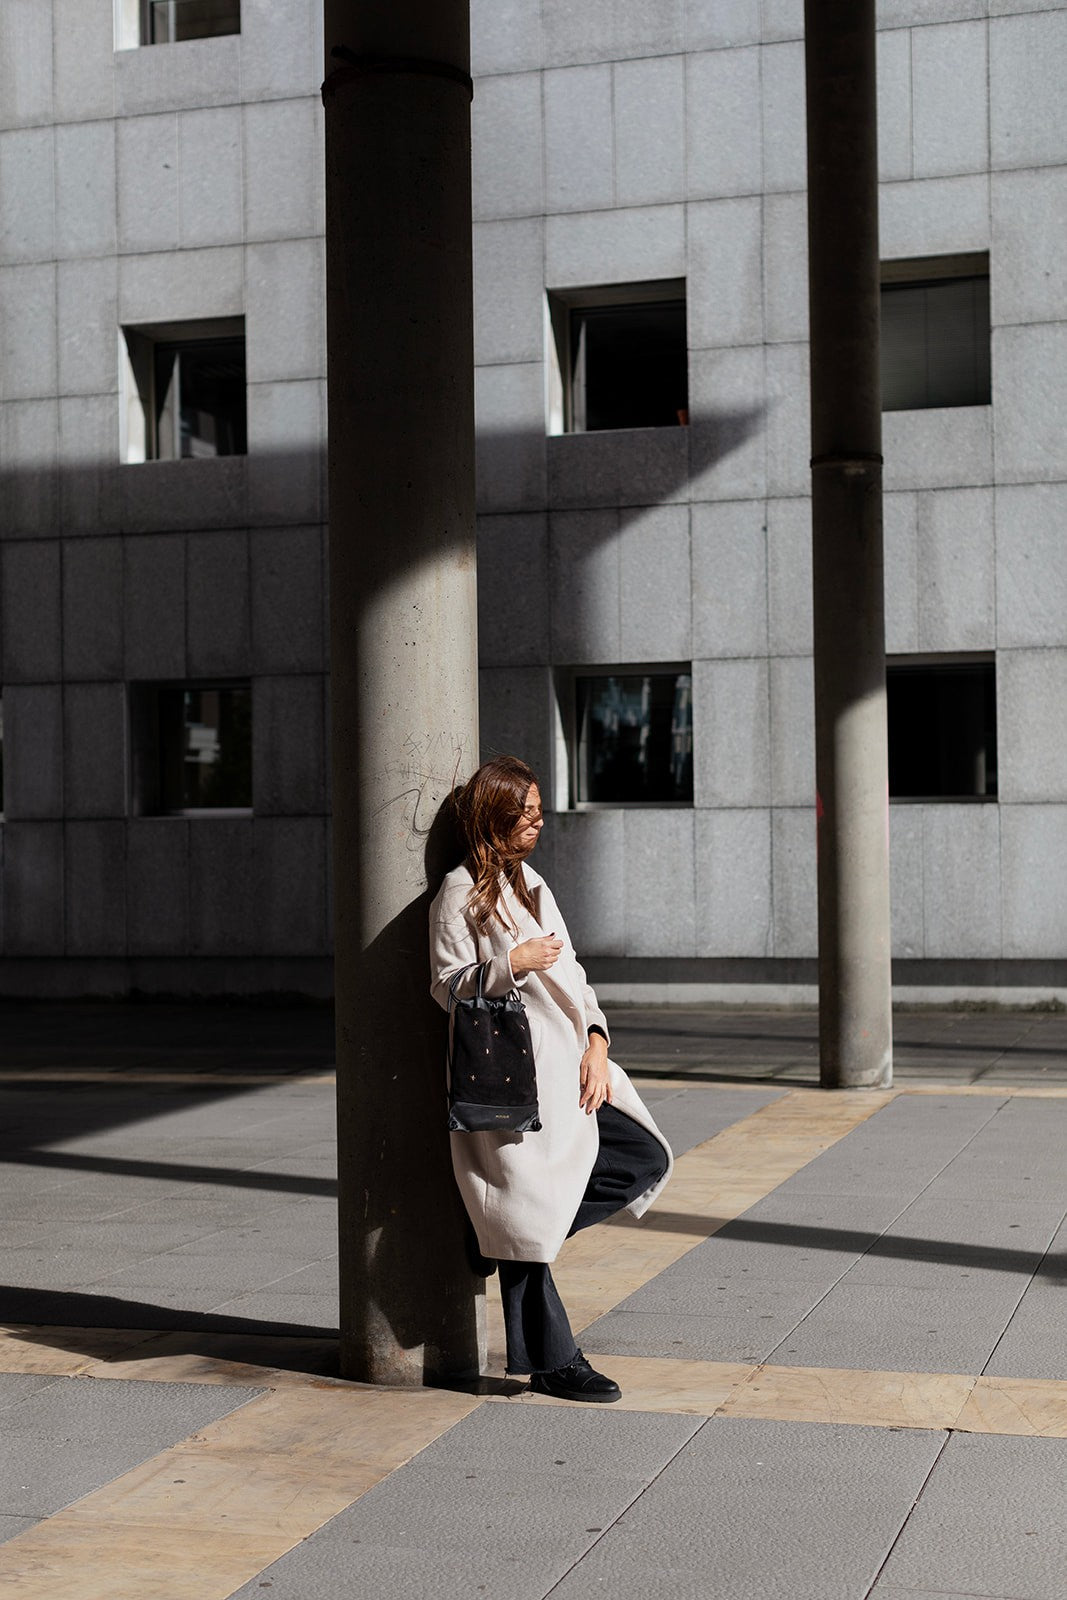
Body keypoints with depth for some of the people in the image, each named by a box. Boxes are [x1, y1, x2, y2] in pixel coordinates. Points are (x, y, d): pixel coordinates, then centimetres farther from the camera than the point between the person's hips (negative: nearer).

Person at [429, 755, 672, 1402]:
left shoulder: (530, 882, 17)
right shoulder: (462, 892, -7)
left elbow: (570, 973, 15)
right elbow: (447, 986, -9)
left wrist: (596, 1042, 2)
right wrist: (513, 964, -21)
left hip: (566, 1068, 8)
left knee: (647, 1159, 4)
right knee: (526, 1218, -3)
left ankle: (517, 1238, 9)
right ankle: (552, 1361, 9)